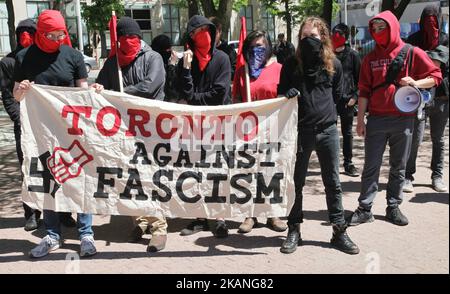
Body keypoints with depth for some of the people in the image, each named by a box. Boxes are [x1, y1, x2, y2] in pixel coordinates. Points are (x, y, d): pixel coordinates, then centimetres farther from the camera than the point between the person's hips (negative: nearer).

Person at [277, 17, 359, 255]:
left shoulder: (333, 64, 5)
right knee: (296, 182, 7)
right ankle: (294, 230, 18)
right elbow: (281, 92, 8)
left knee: (333, 182, 8)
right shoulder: (292, 64, 2)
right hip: (300, 130, -1)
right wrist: (288, 94, -13)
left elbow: (337, 94, 16)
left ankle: (339, 231, 18)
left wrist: (324, 111, 10)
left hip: (327, 130, 1)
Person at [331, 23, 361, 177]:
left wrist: (355, 96, -8)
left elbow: (360, 78, 2)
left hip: (347, 100, -1)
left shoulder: (352, 55, 1)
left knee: (347, 133, 8)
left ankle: (348, 163, 16)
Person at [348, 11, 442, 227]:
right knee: (371, 166, 2)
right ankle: (365, 208, 7)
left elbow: (436, 76, 2)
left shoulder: (412, 53, 0)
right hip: (376, 119, 1)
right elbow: (364, 91, 6)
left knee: (398, 167, 8)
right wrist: (360, 120, 1)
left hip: (403, 120, -1)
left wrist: (415, 83, -17)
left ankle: (393, 207, 20)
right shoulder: (370, 59, 6)